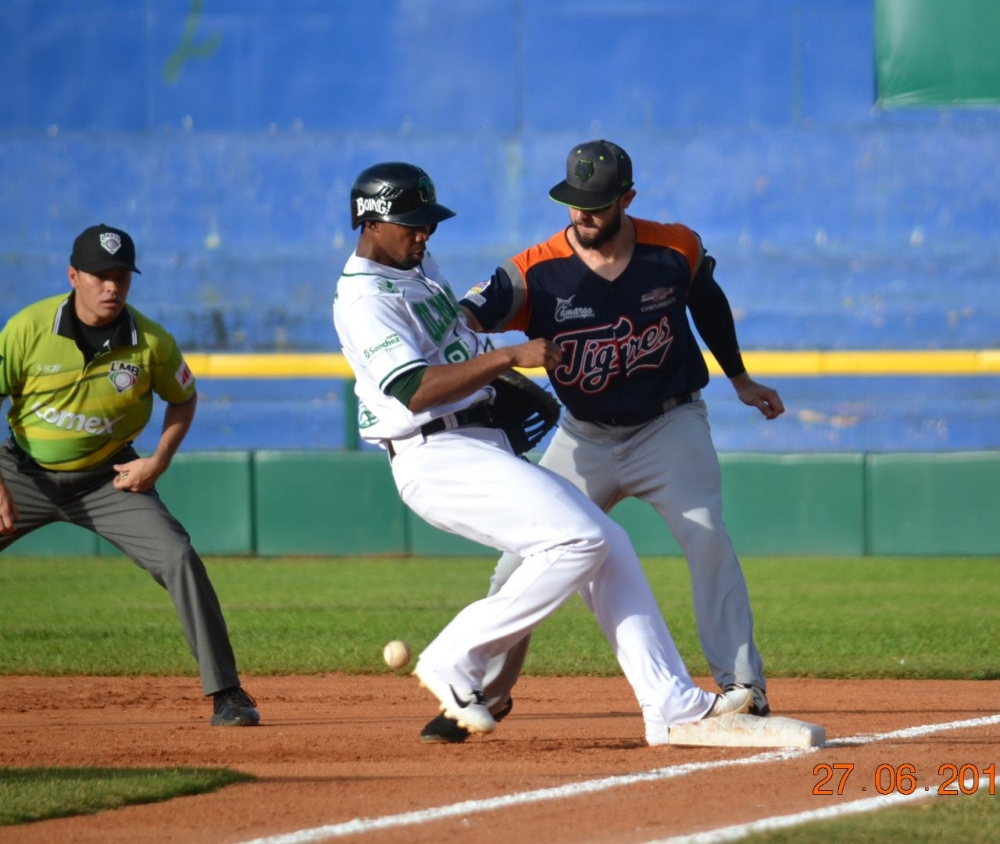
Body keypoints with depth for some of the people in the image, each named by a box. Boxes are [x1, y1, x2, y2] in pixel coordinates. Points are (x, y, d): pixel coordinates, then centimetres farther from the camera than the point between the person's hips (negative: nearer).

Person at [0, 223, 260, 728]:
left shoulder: (152, 343, -13)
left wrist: (159, 461, -8)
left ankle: (225, 694, -8)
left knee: (179, 560, -17)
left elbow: (183, 398, 6)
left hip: (109, 479, 0)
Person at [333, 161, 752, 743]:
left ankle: (672, 705, -3)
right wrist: (509, 357, -27)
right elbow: (416, 390, -25)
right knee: (579, 540, -22)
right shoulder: (364, 299, -13)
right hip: (437, 456, -10)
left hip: (489, 450, 10)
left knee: (608, 546, 1)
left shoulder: (423, 268, 18)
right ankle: (455, 661, -13)